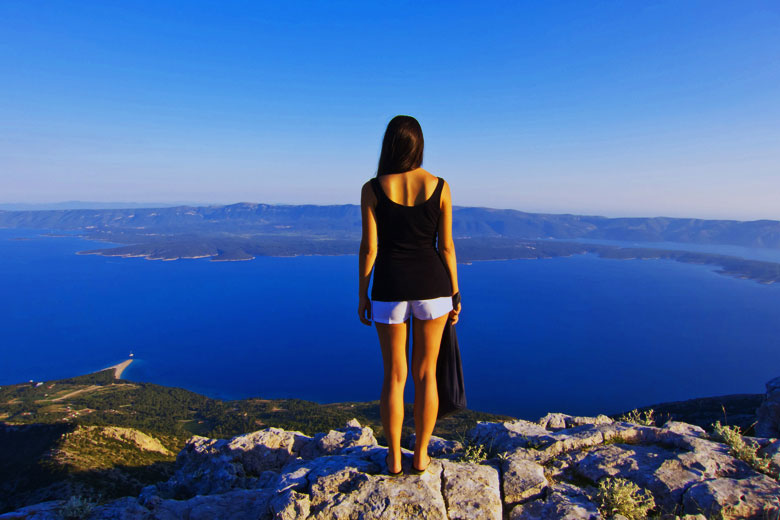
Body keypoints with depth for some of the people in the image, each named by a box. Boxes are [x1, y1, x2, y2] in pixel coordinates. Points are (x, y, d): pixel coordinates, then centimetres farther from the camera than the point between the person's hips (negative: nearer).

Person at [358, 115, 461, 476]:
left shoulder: (372, 189, -5)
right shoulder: (439, 186, -2)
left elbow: (369, 247, -6)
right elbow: (446, 246, -2)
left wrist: (362, 295, 4)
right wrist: (454, 295, 7)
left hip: (390, 289, -1)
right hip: (432, 285, 1)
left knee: (394, 376, 13)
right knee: (425, 373, 14)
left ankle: (394, 458, 25)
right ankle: (421, 456, 26)